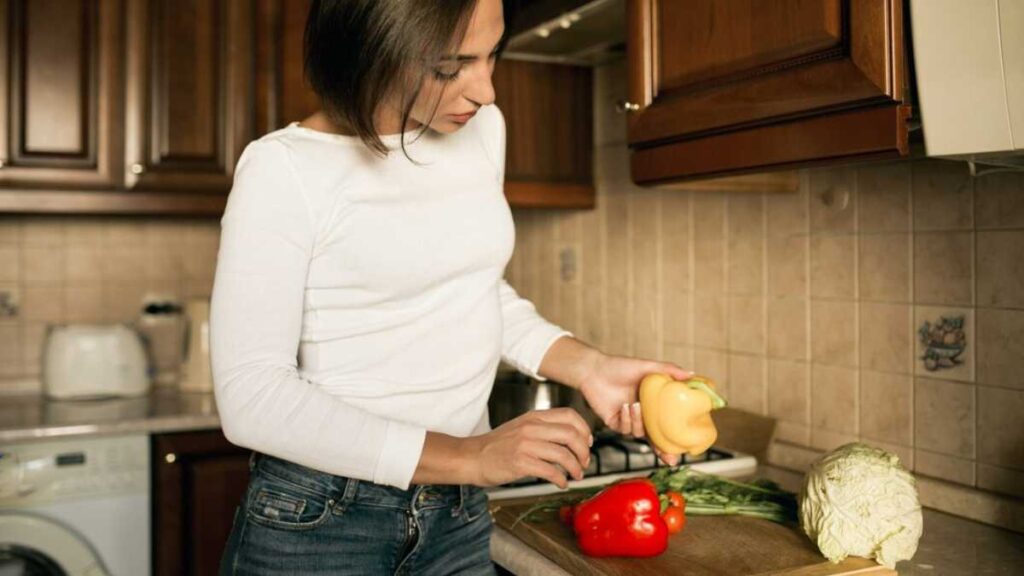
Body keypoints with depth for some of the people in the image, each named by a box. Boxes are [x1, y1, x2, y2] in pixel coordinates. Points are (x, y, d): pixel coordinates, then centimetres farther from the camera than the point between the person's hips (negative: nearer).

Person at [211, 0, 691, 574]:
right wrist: (466, 456, -24)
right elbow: (251, 396, -20)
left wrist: (587, 365, -2)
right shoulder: (284, 170, -17)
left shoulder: (482, 128, 1)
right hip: (317, 521, -5)